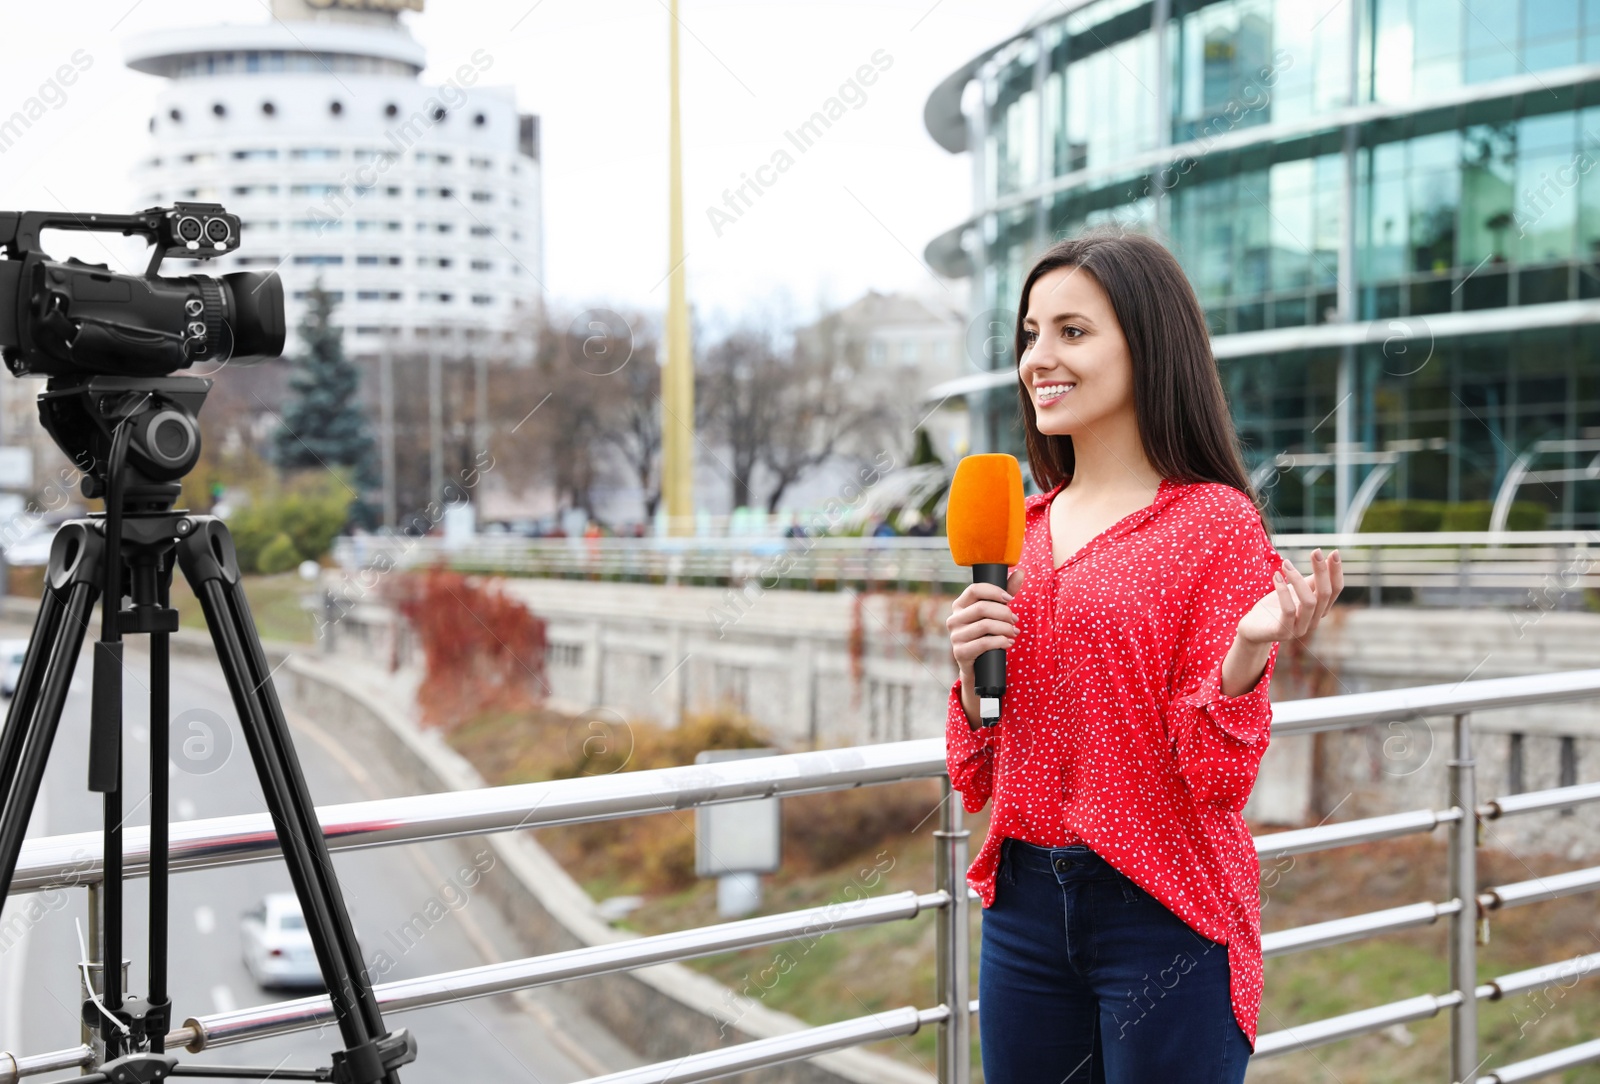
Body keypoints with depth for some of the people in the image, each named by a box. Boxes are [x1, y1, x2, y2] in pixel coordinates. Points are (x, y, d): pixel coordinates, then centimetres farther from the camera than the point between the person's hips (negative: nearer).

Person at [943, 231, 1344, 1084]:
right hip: (1024, 902, 5)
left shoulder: (1215, 522, -9)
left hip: (1165, 911, -5)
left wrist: (1250, 650, -28)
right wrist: (968, 668, -7)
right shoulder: (1018, 527, 7)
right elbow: (979, 779, 10)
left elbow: (1216, 780, -13)